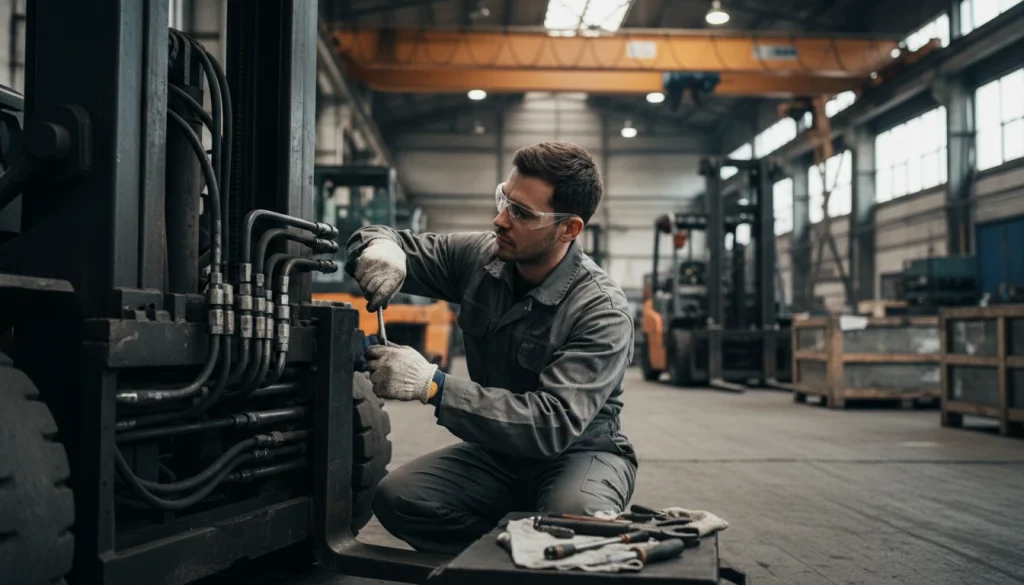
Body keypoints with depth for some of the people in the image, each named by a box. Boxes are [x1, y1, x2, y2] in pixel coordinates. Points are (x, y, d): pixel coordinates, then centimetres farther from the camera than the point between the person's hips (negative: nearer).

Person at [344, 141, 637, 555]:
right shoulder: (480, 257, -7)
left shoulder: (601, 311, -23)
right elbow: (384, 243, 5)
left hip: (579, 453, -4)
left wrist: (434, 386, -42)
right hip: (499, 450, 5)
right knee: (397, 499, -22)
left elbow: (554, 424, -33)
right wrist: (381, 245, -23)